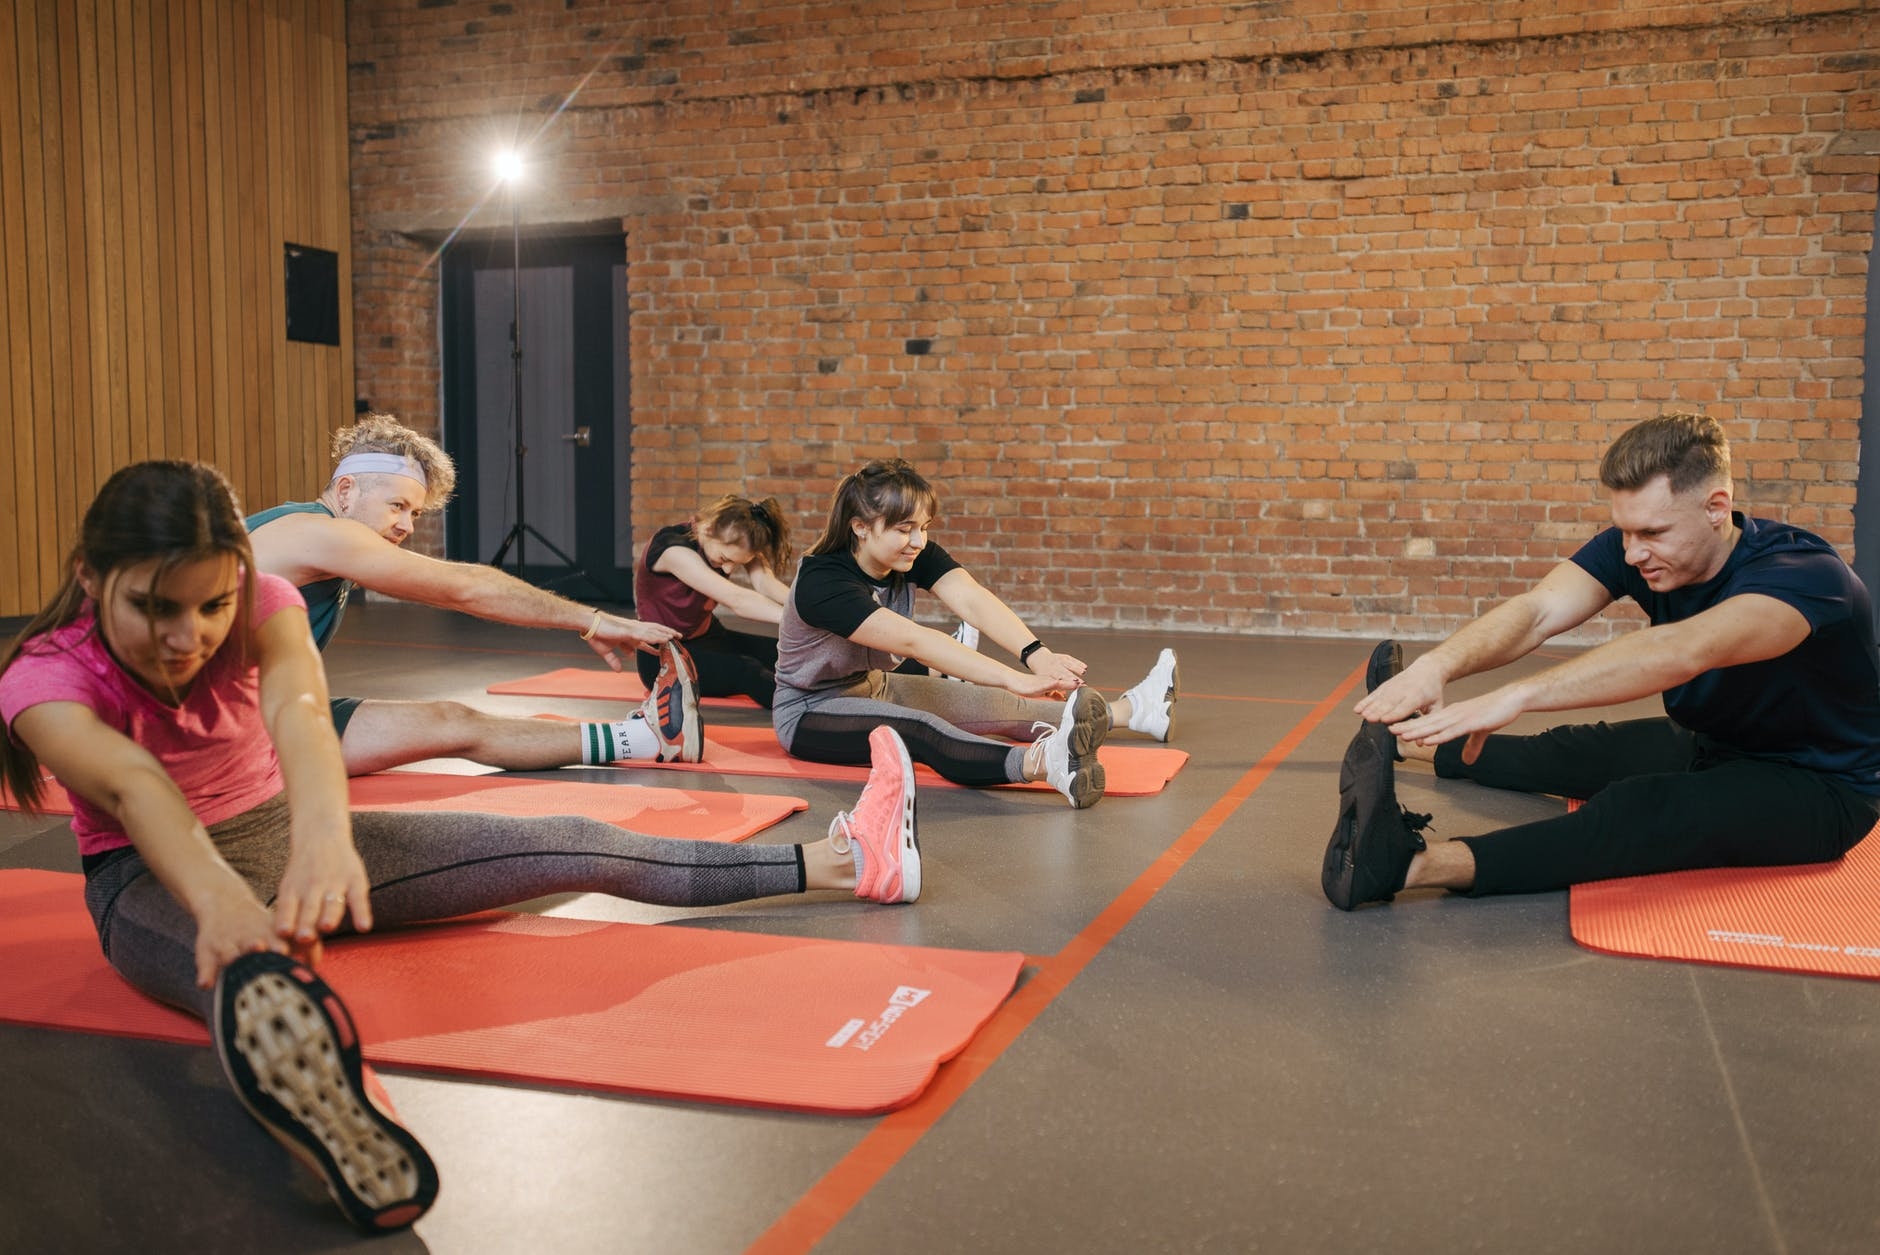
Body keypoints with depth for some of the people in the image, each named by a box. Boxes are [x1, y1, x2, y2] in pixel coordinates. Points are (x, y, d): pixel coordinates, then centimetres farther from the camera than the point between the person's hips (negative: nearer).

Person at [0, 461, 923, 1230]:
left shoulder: (261, 608, -15)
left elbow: (296, 709, -37)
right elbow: (133, 785, -43)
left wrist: (322, 833, -60)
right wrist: (218, 899, -63)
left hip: (282, 835, 5)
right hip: (153, 877, -4)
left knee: (571, 847, -7)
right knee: (255, 976, -45)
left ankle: (843, 864, -3)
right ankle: (336, 1130, -82)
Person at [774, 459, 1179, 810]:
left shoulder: (915, 554, -10)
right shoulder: (822, 583, -30)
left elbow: (972, 600, -28)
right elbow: (912, 641, -41)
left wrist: (1036, 654, -47)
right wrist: (1013, 678, -49)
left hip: (873, 688, 8)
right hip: (811, 712, -8)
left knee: (1001, 707, -5)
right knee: (917, 728, -37)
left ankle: (1131, 710, -1)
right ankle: (1046, 763, -61)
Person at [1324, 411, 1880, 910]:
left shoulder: (1805, 573, -31)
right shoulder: (1628, 547, -12)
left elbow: (1683, 652, -50)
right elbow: (1537, 612, -28)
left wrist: (1519, 694, -60)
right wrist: (1437, 665, -48)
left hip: (1821, 788, -7)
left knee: (1644, 807, -31)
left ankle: (1416, 864, -46)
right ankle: (1421, 741, 35)